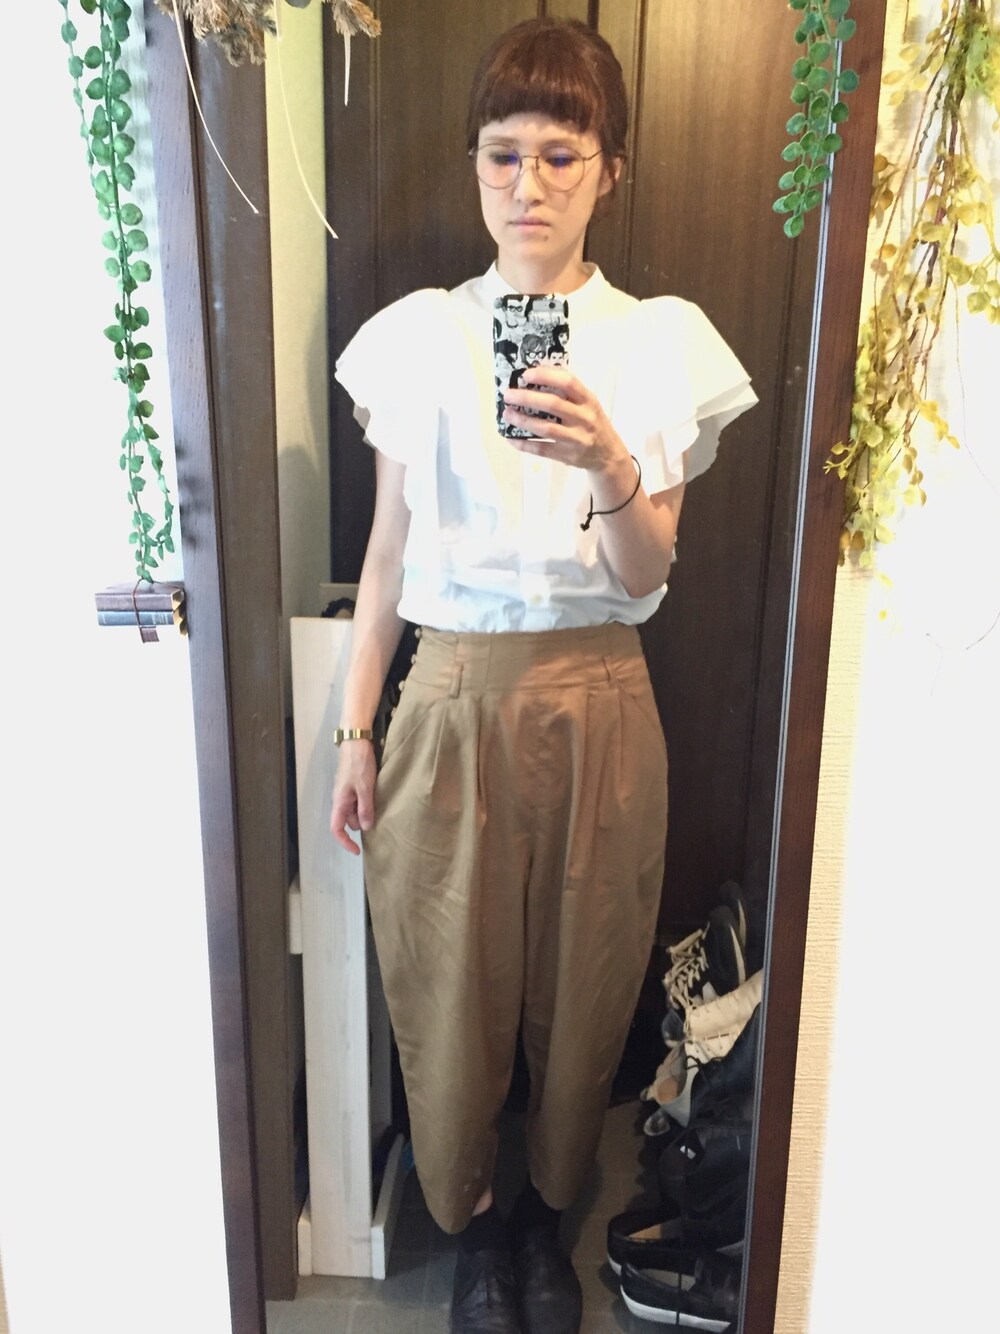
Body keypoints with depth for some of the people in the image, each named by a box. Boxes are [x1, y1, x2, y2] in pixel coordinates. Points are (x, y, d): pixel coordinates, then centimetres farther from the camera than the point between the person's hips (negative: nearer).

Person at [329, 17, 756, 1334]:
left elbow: (645, 575, -6)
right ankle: (470, 1222, 39)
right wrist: (356, 730, 3)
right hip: (452, 695, 1)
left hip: (596, 699, 0)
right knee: (449, 977, 10)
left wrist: (612, 470, -27)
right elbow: (388, 549, 5)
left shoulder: (661, 345, 0)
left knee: (584, 975, 13)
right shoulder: (416, 336, 3)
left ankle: (549, 1212, 42)